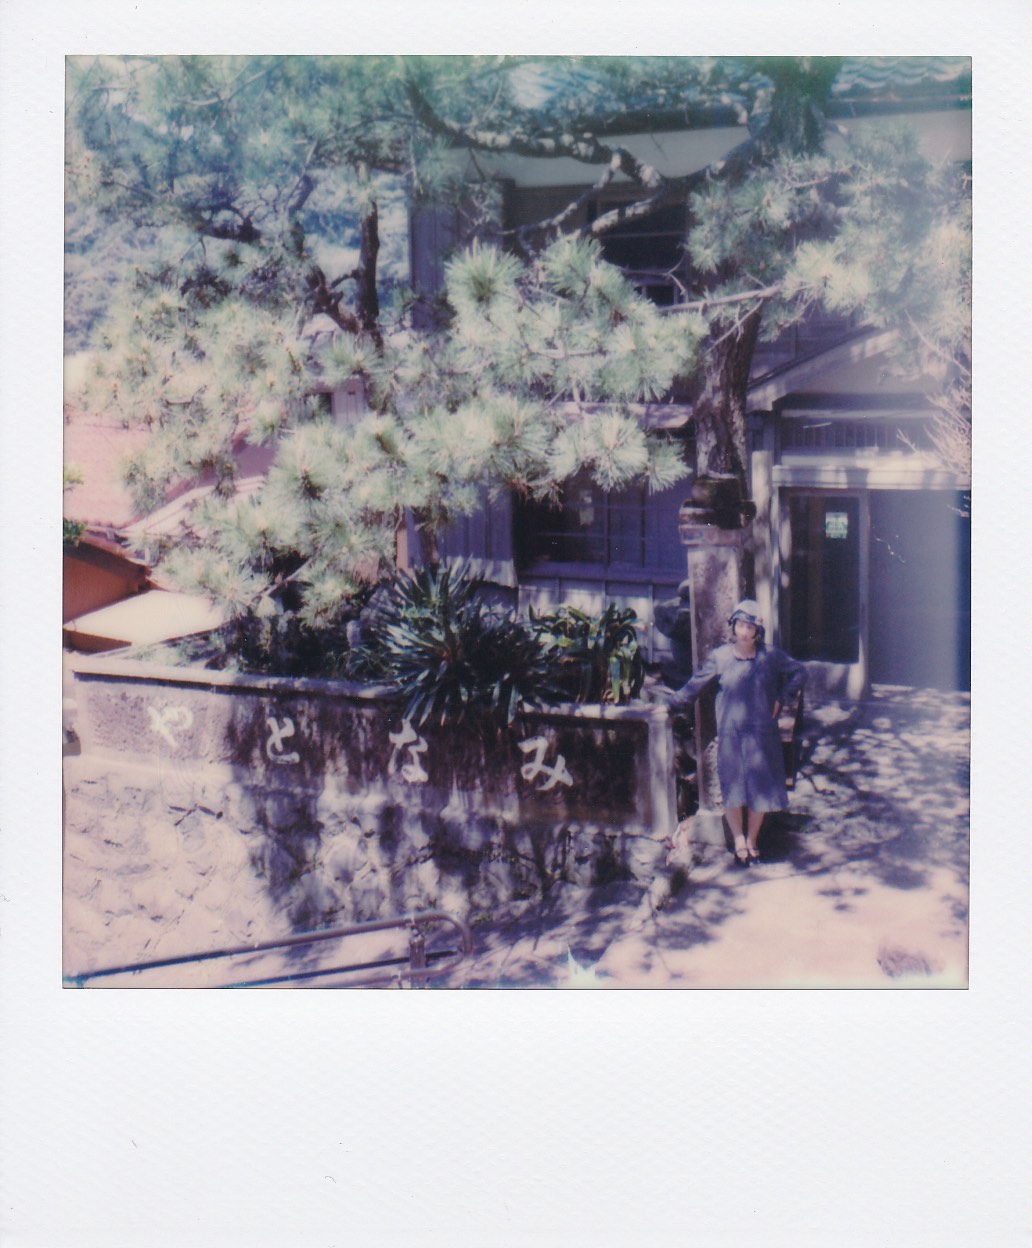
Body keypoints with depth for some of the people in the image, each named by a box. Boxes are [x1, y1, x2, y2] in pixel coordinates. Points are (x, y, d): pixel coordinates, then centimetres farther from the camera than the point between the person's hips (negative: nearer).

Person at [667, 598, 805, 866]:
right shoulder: (720, 657, -1)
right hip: (730, 734, -1)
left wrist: (781, 698, 5)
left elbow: (799, 672, 14)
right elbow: (696, 685, 2)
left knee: (760, 789, 5)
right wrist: (669, 703, -4)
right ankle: (739, 843, 17)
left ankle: (752, 841, 24)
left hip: (762, 733, 1)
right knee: (732, 791, -1)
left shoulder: (770, 656, 2)